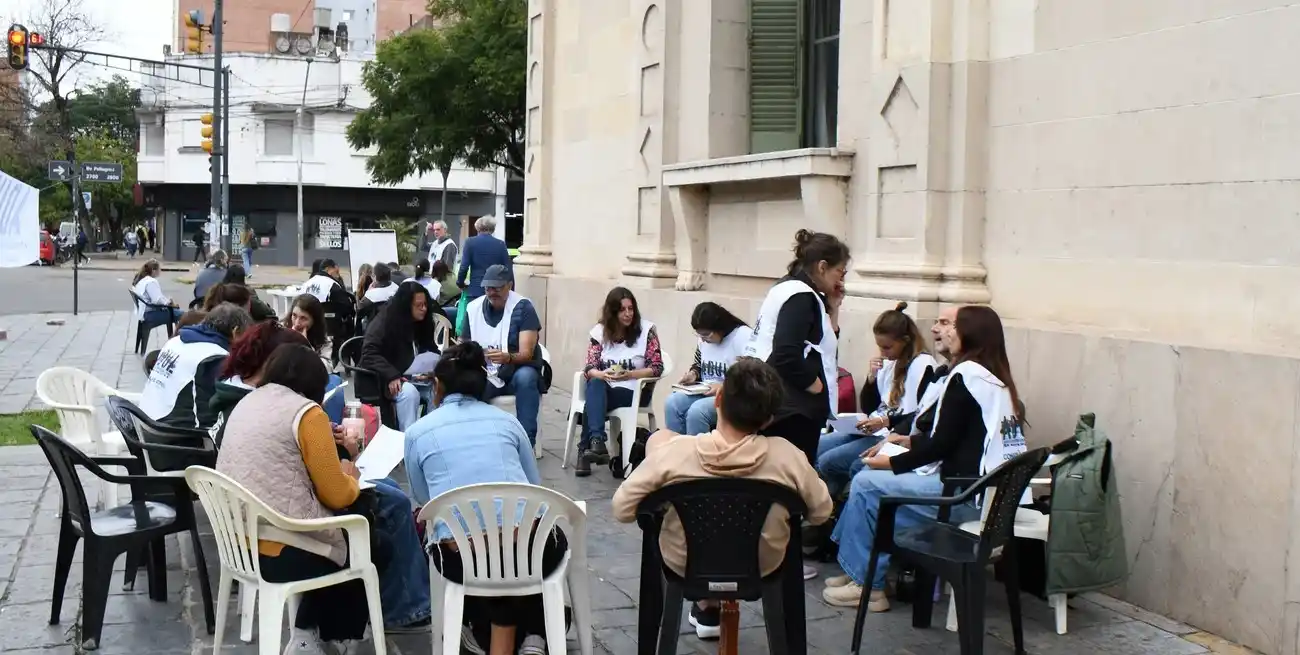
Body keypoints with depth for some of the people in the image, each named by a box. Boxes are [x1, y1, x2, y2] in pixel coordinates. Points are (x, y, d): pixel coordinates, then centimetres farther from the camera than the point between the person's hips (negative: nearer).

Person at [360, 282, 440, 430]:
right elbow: (369, 354, -18)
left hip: (417, 379, 6)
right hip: (387, 380, -6)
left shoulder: (423, 323, 9)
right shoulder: (384, 321, -10)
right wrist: (391, 376, -30)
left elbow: (431, 352, 17)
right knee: (409, 392, -37)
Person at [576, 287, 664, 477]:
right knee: (595, 384, -34)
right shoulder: (600, 331, 4)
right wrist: (603, 374, -25)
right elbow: (589, 368, -2)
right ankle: (596, 442, -45)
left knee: (592, 402, -30)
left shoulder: (647, 329, -4)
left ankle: (585, 450, -25)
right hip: (604, 388, 3)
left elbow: (657, 368, -7)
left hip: (634, 390, -3)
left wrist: (629, 374, -23)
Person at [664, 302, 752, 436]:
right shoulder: (705, 338, 8)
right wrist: (693, 374, 1)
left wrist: (724, 387, -25)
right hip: (706, 392, 7)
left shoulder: (744, 337, -15)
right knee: (672, 403, -17)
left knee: (696, 411, -31)